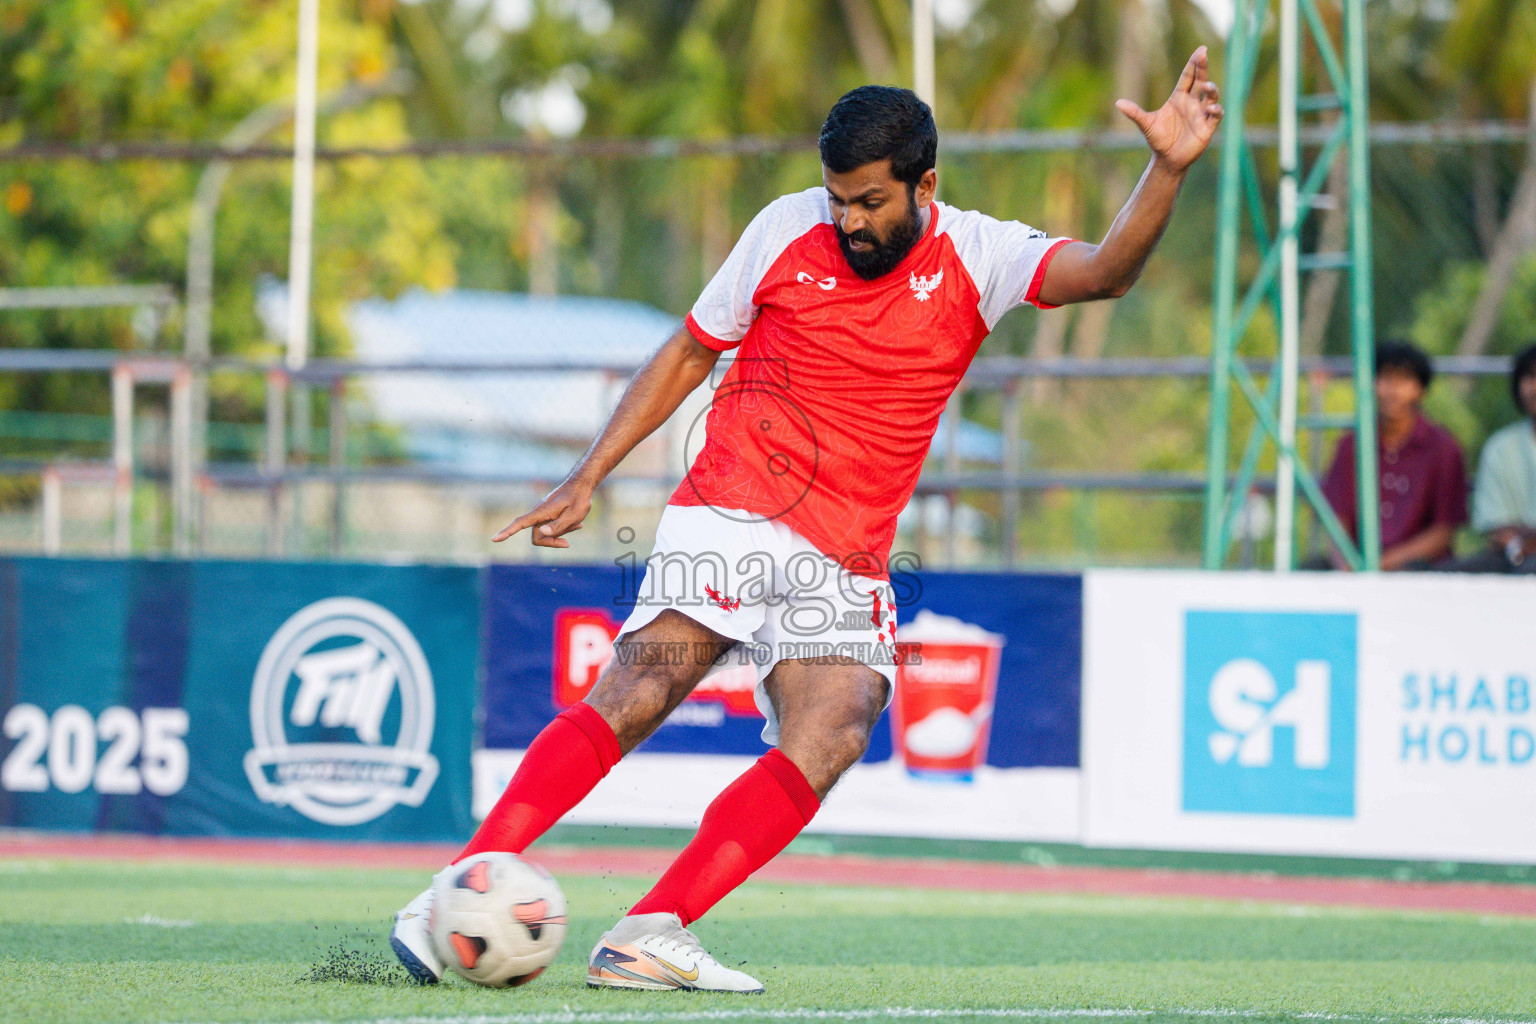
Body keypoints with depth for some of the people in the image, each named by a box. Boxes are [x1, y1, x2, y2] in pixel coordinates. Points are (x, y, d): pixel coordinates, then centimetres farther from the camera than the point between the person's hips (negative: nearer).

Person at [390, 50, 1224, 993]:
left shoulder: (975, 257, 2)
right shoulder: (786, 231, 2)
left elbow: (1102, 272, -14)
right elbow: (689, 354, 13)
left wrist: (1170, 171, -31)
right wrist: (587, 480, 8)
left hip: (847, 563, 2)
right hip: (731, 516, -2)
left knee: (835, 732, -23)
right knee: (635, 696, -23)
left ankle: (651, 937, -26)